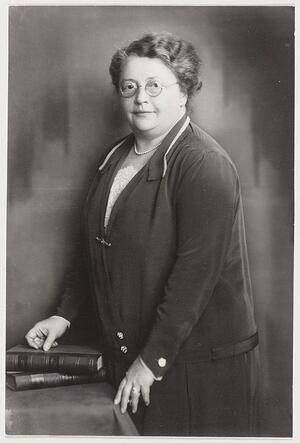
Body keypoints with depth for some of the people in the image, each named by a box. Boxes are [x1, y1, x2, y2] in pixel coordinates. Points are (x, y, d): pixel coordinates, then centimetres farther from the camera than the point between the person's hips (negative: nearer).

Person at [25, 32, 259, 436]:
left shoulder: (205, 166, -17)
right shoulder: (117, 157, 8)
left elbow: (195, 272, -21)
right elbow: (97, 248, 13)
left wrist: (152, 360, -20)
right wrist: (64, 314, 8)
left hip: (198, 359, -6)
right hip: (125, 350, 7)